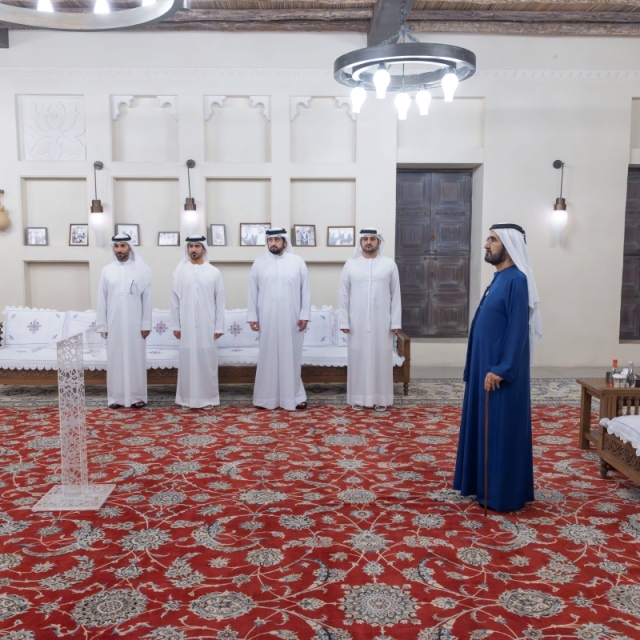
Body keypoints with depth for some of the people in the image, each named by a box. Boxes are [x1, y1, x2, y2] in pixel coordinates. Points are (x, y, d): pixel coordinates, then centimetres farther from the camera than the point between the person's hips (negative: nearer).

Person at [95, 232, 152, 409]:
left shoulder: (141, 270, -1)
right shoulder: (107, 271, 4)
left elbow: (146, 299, -1)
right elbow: (102, 300, 5)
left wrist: (146, 324, -5)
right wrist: (102, 325, 1)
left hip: (135, 324, -1)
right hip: (114, 324, 2)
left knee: (136, 359, 4)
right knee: (115, 360, 5)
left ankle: (137, 396, 12)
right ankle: (116, 397, 13)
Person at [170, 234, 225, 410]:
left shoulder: (214, 272, 1)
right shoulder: (180, 271, 3)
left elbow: (220, 301, 1)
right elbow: (175, 300, 5)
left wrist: (219, 327, -2)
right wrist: (175, 325, 1)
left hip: (207, 326, -1)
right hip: (186, 326, 1)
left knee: (207, 360, 3)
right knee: (187, 360, 4)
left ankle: (208, 398, 11)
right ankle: (187, 398, 14)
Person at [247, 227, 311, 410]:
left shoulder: (298, 262, 2)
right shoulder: (259, 263, 5)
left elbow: (305, 290, 1)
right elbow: (253, 292, 6)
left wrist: (304, 315, -4)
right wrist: (252, 316, 1)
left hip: (291, 319, -1)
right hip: (267, 319, 1)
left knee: (292, 356, 5)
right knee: (268, 356, 6)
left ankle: (294, 395, 15)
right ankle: (267, 397, 14)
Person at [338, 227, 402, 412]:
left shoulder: (389, 265, 2)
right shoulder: (350, 265, 3)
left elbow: (396, 296, 2)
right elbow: (343, 295, 2)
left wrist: (396, 322, -3)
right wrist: (344, 321, -3)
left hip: (382, 322, 0)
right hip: (357, 322, 0)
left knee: (381, 358, 5)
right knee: (358, 358, 5)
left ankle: (380, 398, 15)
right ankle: (358, 397, 15)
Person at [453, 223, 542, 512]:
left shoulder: (517, 280, -17)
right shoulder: (499, 278, 13)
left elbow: (518, 331, -21)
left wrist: (501, 370, -22)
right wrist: (488, 368, 18)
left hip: (501, 372, -10)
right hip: (486, 367, 10)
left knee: (502, 431, 0)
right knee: (484, 428, 16)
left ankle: (503, 493, 11)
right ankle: (483, 484, 28)